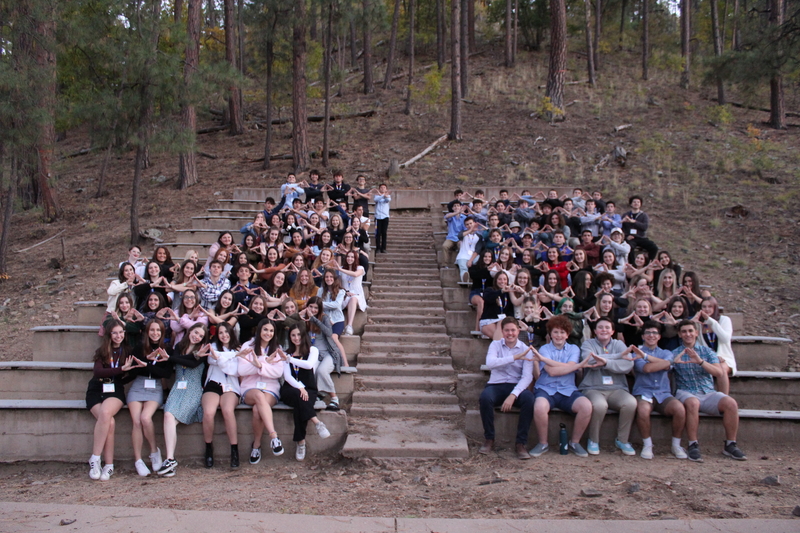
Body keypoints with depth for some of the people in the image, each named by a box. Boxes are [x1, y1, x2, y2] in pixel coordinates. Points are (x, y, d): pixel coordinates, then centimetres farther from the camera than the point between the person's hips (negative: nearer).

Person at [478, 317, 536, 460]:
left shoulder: (526, 349, 2)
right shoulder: (495, 345, 4)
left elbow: (527, 376, -10)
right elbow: (490, 363, -17)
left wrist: (513, 395, -25)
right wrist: (514, 357, -26)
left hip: (517, 386, 0)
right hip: (496, 385, 0)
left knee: (529, 399, -33)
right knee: (485, 397, -34)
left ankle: (521, 443, -19)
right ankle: (489, 440, -14)